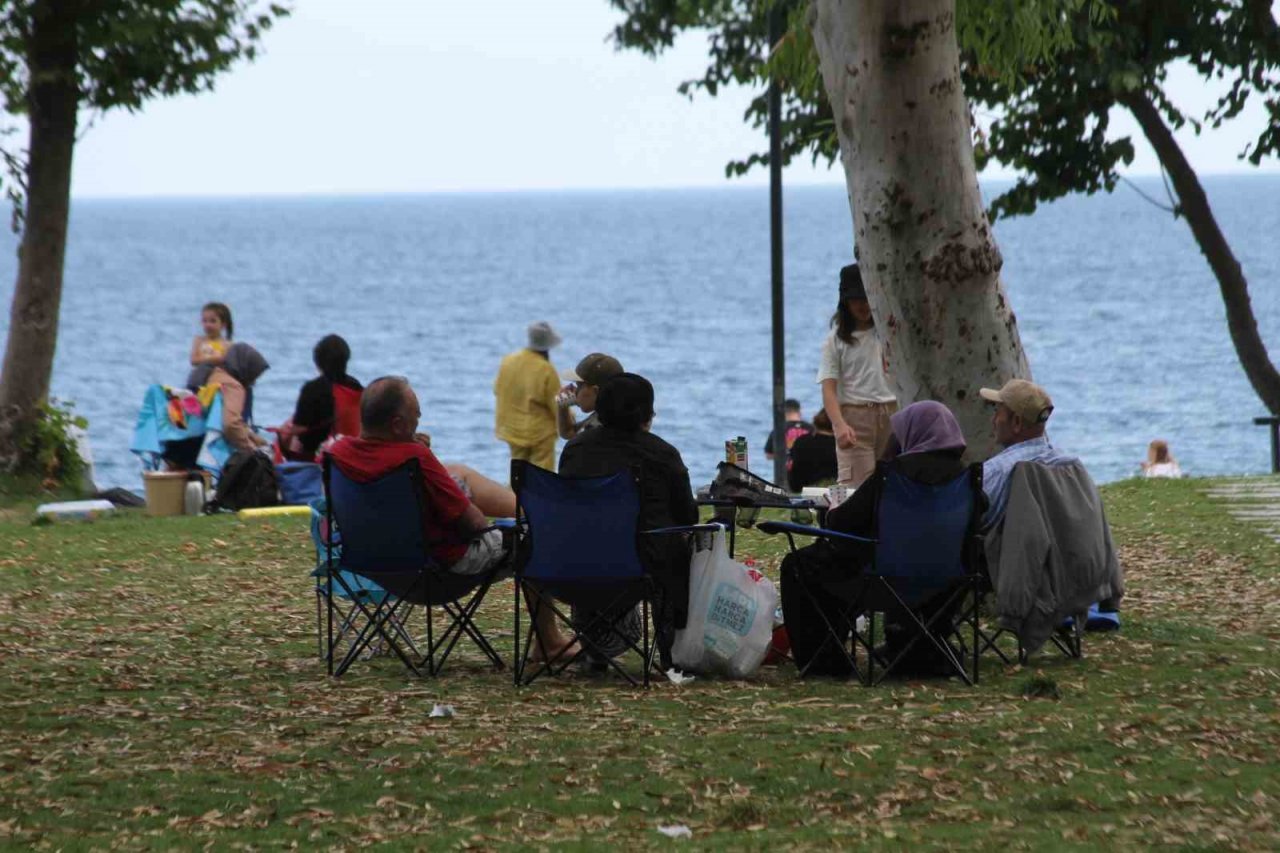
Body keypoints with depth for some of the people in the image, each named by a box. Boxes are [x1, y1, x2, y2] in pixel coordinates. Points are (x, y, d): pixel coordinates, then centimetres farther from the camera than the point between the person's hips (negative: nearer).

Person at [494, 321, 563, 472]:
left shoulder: (508, 361, -5)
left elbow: (497, 390, 9)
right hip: (540, 432, -6)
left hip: (512, 429, 6)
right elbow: (557, 404, -13)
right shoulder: (546, 370, -21)